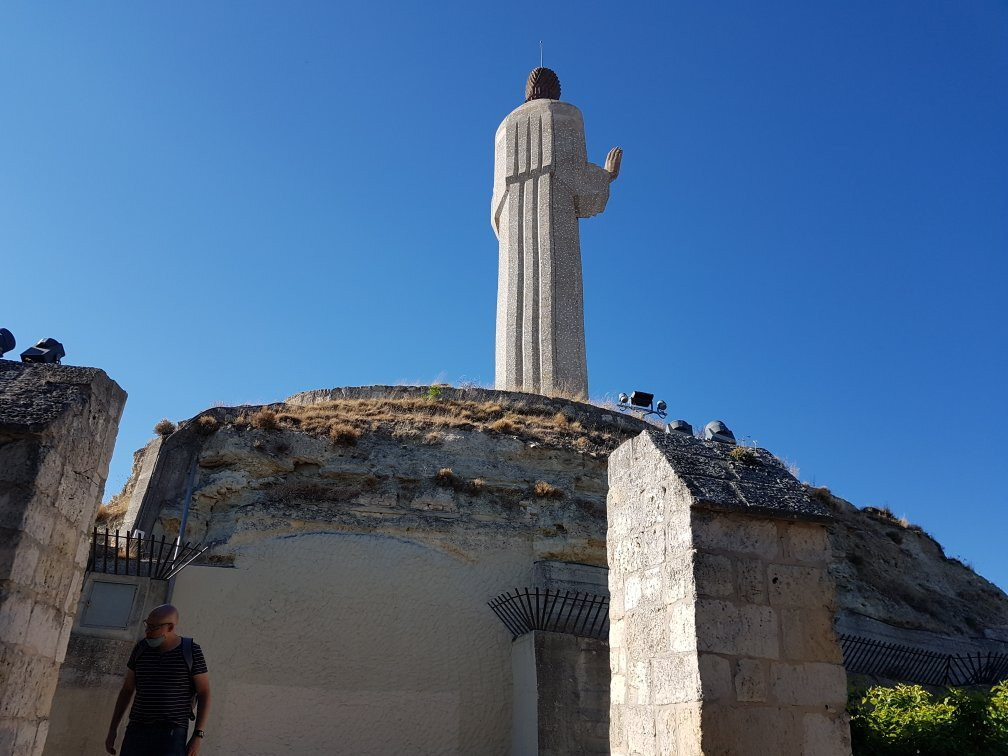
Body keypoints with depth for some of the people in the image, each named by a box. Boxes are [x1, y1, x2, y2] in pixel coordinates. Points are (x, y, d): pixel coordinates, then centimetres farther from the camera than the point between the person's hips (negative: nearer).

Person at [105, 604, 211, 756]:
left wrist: (198, 736, -9)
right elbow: (126, 690, 14)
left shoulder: (191, 652, -5)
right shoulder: (141, 649, 7)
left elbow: (204, 693, -3)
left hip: (171, 734, -4)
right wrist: (112, 729, 12)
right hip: (136, 731, 4)